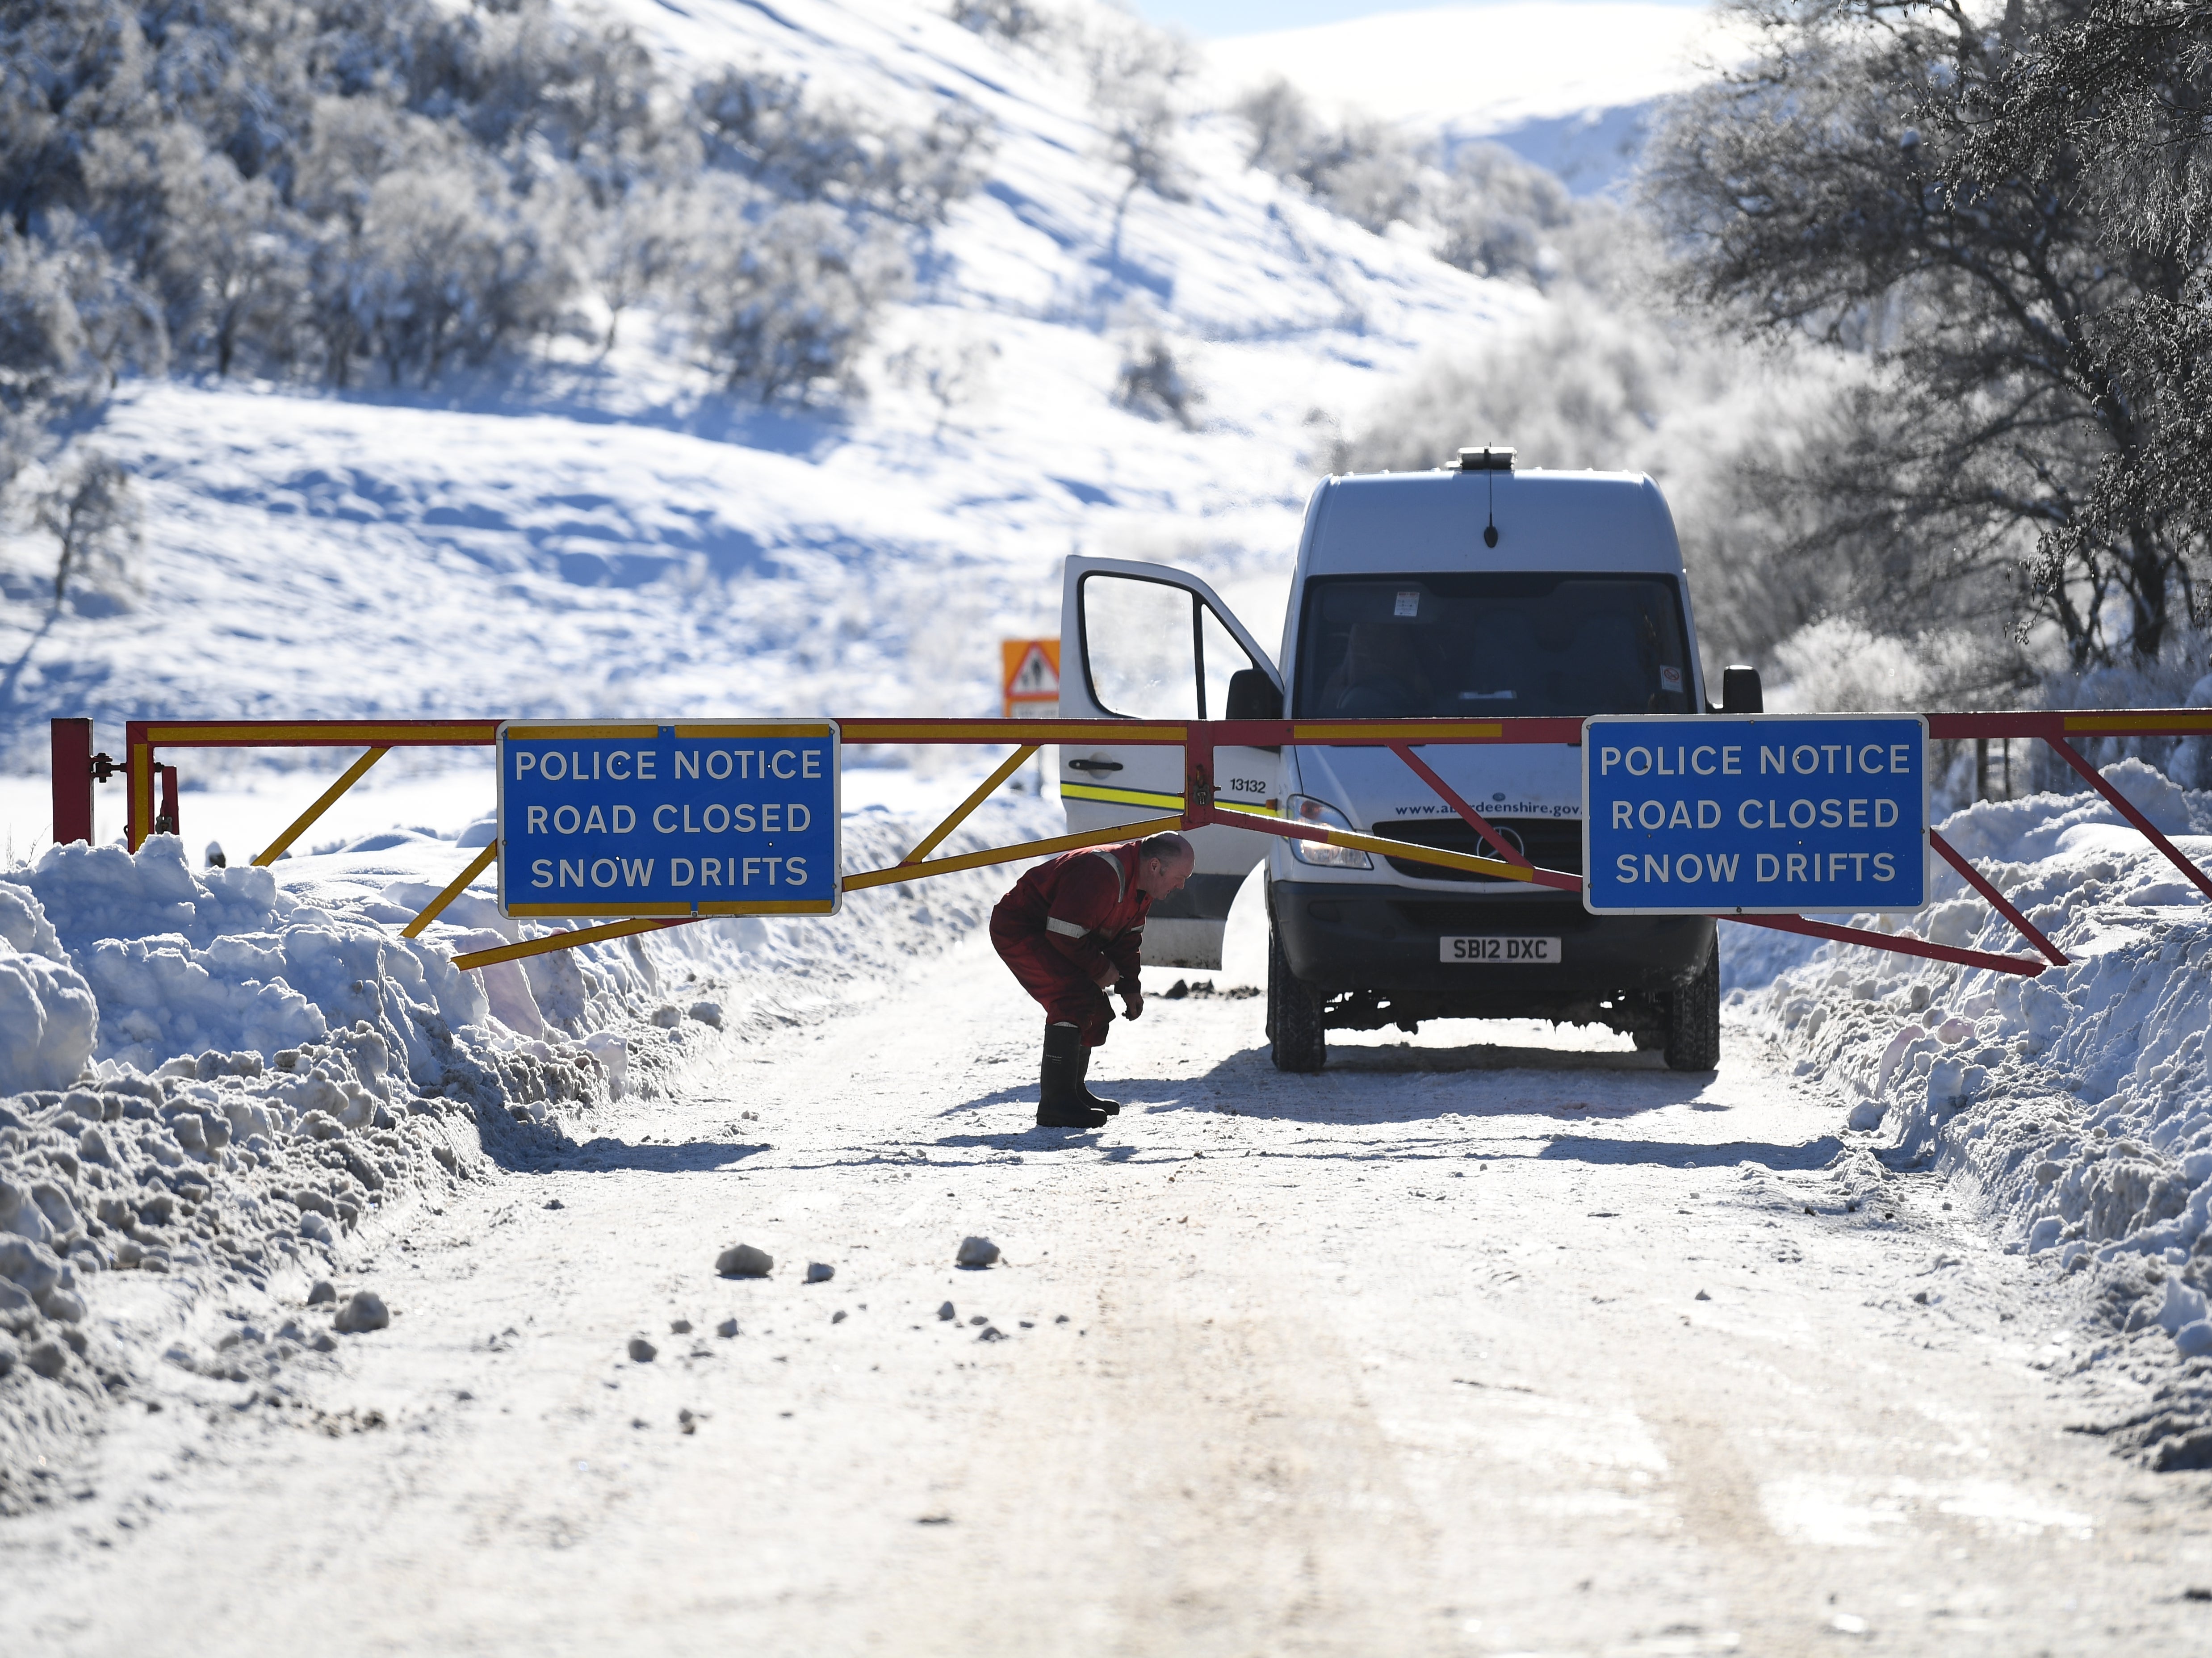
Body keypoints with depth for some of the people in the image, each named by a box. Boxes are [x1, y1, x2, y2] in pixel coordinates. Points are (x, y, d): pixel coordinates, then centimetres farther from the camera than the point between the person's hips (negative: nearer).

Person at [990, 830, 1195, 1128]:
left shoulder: (1142, 885, 2)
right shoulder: (1101, 875, -32)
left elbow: (1128, 937, 14)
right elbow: (1064, 932, -31)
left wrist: (1130, 987, 4)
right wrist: (1100, 969, -19)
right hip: (1018, 932, -11)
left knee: (1096, 1011, 13)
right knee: (1074, 1000, -23)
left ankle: (1073, 1092, 28)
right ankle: (1055, 1104, -24)